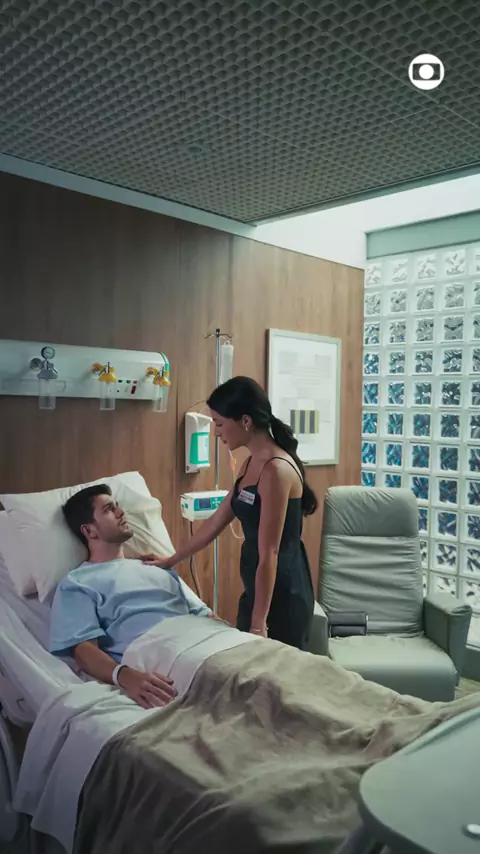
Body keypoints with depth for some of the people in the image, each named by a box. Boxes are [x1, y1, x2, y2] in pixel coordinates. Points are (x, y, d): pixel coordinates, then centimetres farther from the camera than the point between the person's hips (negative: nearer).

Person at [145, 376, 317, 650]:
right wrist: (171, 560, 22)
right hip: (258, 589, 9)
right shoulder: (251, 465, 7)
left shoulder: (276, 470, -22)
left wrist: (259, 623, -19)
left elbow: (269, 555, -22)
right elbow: (217, 522, 16)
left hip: (282, 596, -9)